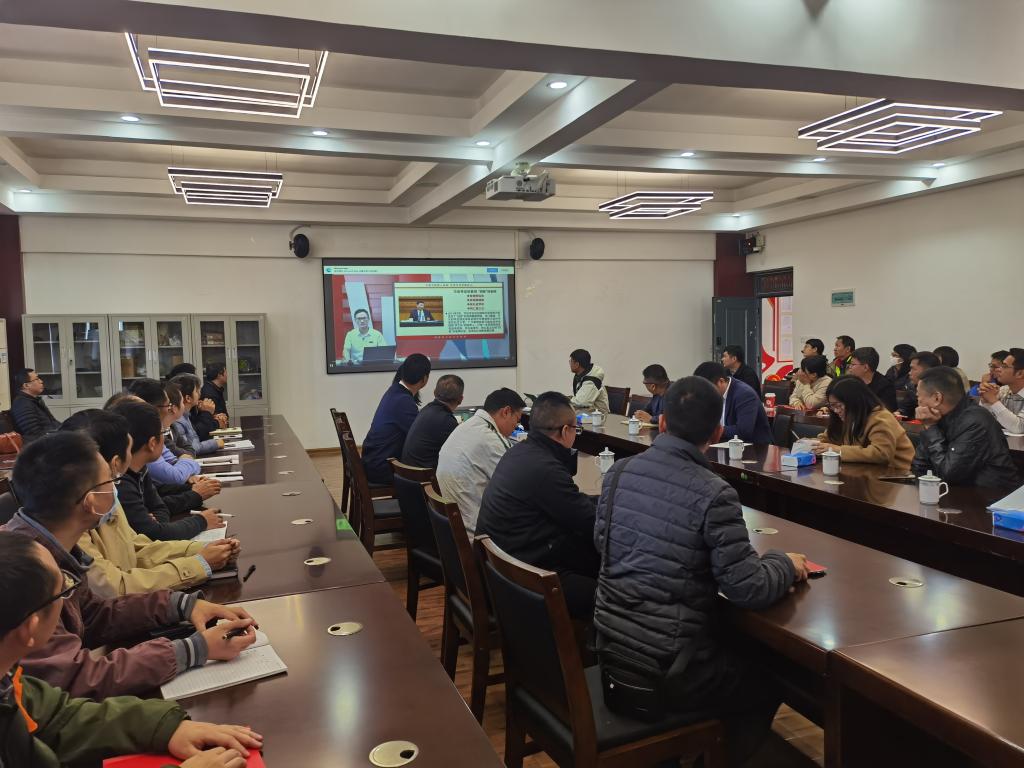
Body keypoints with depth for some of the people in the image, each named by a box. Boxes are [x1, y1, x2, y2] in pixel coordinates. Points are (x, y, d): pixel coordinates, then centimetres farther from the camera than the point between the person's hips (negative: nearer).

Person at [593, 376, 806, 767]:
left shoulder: (619, 472, -3)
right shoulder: (714, 494, -21)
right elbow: (749, 591, -19)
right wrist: (786, 563, 1)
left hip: (611, 652, 6)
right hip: (665, 673, -6)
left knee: (737, 648, 31)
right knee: (771, 676, 23)